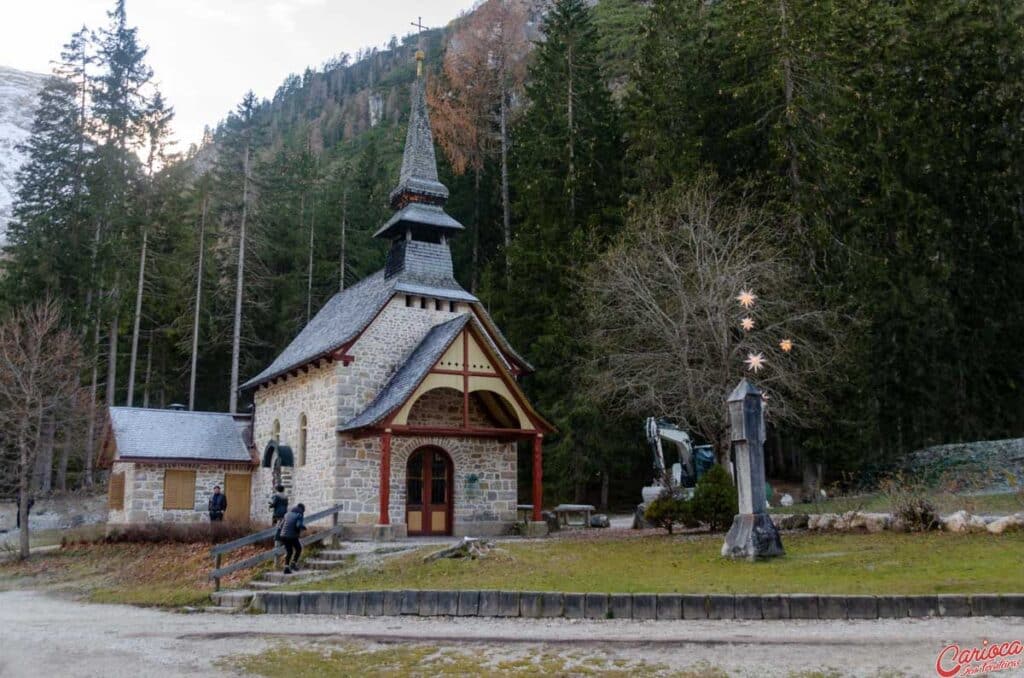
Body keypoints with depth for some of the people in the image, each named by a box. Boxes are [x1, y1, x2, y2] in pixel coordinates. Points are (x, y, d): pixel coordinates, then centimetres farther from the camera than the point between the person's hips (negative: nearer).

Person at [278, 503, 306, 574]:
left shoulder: (287, 514, 13)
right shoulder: (299, 515, -6)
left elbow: (281, 525, 14)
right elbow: (299, 525, -20)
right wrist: (303, 526, 0)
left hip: (284, 535, 6)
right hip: (293, 536, -6)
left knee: (288, 551, 16)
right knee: (298, 549, 17)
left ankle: (286, 567, 8)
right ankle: (293, 563, 10)